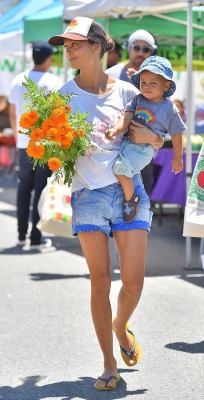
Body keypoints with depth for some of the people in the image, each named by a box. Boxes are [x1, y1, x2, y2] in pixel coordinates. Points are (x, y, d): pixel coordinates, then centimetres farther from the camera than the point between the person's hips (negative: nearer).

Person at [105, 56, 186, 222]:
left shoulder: (169, 109, -2)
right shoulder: (137, 100, 8)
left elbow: (176, 134, 6)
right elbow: (127, 118, -3)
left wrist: (178, 158, 11)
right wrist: (115, 130, -24)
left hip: (144, 148, -6)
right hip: (126, 141, 6)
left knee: (121, 167, -25)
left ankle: (131, 198, -5)